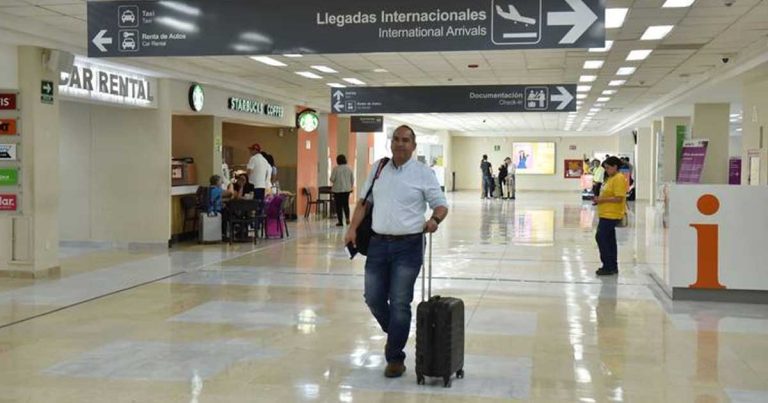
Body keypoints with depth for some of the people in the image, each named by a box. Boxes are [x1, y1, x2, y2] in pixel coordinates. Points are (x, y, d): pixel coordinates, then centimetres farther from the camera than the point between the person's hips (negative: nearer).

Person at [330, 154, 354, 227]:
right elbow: (352, 179, 6)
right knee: (346, 204, 16)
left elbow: (332, 179, -11)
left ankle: (340, 221, 3)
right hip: (347, 189, 4)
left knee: (339, 205, 3)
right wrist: (351, 186, 20)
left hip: (338, 189, -4)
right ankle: (347, 218, 0)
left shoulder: (336, 168, -11)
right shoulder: (349, 168, 2)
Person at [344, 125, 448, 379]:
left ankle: (395, 358, 10)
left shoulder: (423, 173, -3)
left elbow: (441, 205, -3)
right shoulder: (378, 168, 9)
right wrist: (353, 228, 2)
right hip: (378, 243, 4)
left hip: (408, 246, -4)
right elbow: (364, 201, 13)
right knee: (373, 299, 8)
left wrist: (435, 219, -24)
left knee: (400, 303, -1)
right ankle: (394, 334, 36)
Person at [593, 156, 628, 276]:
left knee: (601, 237, -10)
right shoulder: (610, 178, 17)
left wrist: (602, 200, -18)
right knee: (609, 240, 13)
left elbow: (619, 198, -22)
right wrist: (599, 199, 10)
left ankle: (609, 266, -6)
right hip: (606, 214, 10)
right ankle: (612, 267, 20)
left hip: (611, 215, -10)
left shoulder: (619, 179, -14)